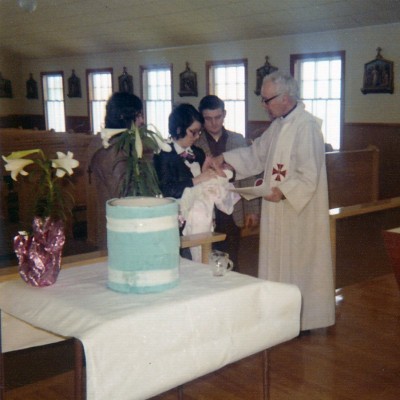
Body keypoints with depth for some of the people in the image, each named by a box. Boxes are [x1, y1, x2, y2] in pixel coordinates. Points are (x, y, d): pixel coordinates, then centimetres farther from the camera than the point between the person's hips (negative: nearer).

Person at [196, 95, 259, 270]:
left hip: (232, 214, 2)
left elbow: (248, 176, 10)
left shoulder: (238, 140, 9)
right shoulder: (194, 142, 0)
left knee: (231, 264, 7)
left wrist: (251, 210, 7)